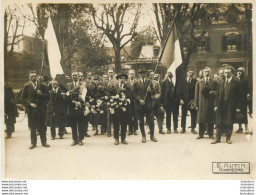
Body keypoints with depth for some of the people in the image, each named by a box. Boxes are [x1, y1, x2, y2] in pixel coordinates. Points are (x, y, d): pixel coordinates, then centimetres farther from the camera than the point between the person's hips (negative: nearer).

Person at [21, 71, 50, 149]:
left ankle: (44, 142, 15)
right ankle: (33, 143, 14)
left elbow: (47, 96, 5)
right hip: (31, 110, -1)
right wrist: (30, 103, -11)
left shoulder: (42, 85, 6)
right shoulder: (26, 86, 4)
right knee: (32, 127, 4)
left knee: (42, 127, 5)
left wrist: (41, 94, -13)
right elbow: (23, 98, 2)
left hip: (41, 109, 1)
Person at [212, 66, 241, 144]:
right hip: (221, 105, 3)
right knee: (219, 122, 6)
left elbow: (238, 95, -4)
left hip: (231, 106, -3)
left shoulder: (235, 82, -1)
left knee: (229, 122, 4)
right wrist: (216, 105, 4)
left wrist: (238, 107, -8)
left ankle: (228, 138, 16)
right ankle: (217, 138, 13)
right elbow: (218, 94, 10)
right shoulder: (222, 83, 11)